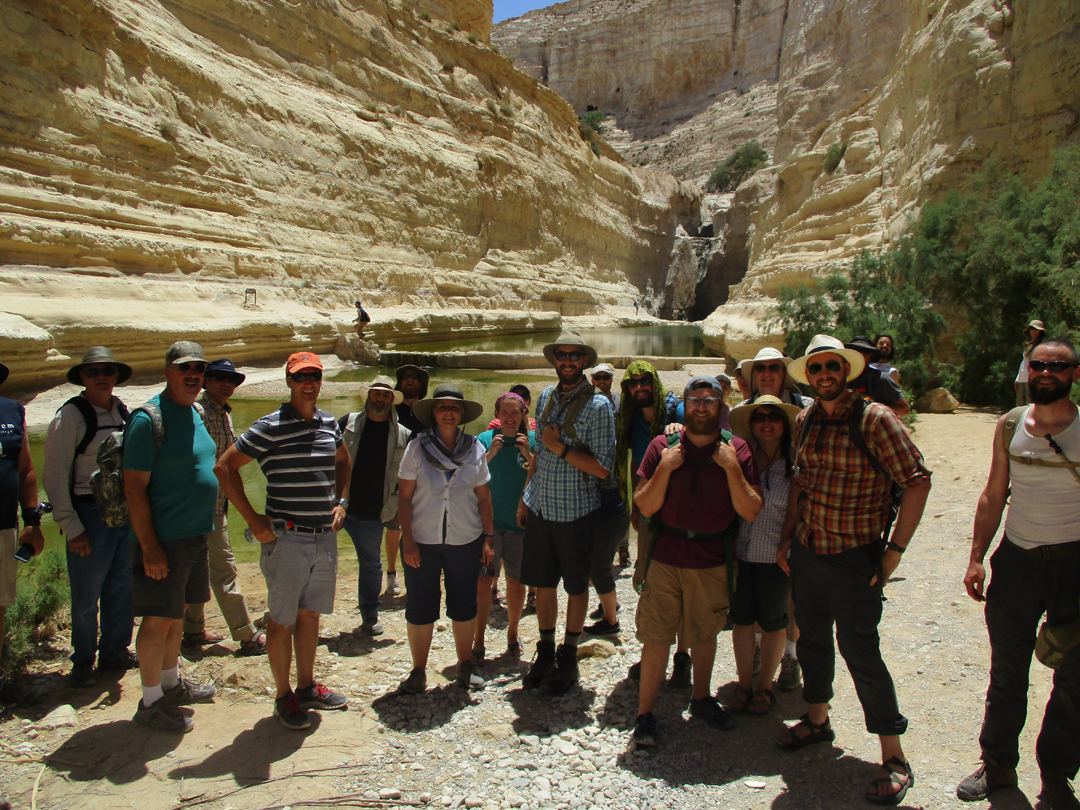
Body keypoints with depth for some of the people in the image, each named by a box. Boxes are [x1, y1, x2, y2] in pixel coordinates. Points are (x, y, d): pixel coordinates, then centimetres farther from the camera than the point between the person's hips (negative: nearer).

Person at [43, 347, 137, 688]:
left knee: (123, 590, 12)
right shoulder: (70, 416, -8)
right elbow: (54, 476, -9)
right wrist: (72, 528, -11)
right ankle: (83, 662, 24)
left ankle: (114, 651, 29)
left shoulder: (124, 413, 9)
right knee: (86, 596, 5)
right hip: (91, 515, -5)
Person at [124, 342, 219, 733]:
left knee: (177, 613, 20)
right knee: (159, 619, 2)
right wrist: (149, 547, -20)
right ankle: (151, 701, 16)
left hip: (196, 535, 8)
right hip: (165, 539, -8)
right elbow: (134, 487, -18)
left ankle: (171, 683, 35)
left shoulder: (195, 412, 10)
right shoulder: (148, 418, -16)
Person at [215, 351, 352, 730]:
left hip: (325, 538, 6)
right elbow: (225, 467, -9)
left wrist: (341, 502, 12)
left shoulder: (329, 423, 8)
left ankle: (307, 686, 31)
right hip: (287, 538, -5)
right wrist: (253, 518, -10)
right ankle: (283, 696, 20)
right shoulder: (270, 427, -10)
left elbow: (343, 462, 26)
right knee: (282, 620, 5)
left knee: (310, 614, 16)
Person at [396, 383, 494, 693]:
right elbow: (404, 496, -2)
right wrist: (408, 539, -8)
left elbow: (483, 497, 8)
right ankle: (418, 671, 21)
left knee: (464, 606, 10)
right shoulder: (417, 446, -3)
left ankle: (465, 666, 27)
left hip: (465, 541, 2)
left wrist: (488, 537, 3)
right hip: (423, 541, -1)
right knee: (420, 607, 5)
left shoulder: (475, 449, 3)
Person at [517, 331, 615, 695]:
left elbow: (603, 468, -15)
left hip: (575, 511, -5)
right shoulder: (546, 396, 8)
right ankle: (545, 651, 31)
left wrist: (561, 447, -18)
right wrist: (526, 496, 14)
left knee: (576, 586, 10)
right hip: (540, 507, 5)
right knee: (543, 582, 14)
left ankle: (568, 657, 26)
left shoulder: (597, 406, -11)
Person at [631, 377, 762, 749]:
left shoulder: (736, 450, -1)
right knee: (656, 636, 0)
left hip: (713, 560, 1)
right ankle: (645, 713, 13)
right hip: (666, 555, -1)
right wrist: (665, 468, -17)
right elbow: (646, 507, -5)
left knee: (705, 634, 17)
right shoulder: (663, 446, -2)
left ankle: (701, 698, 39)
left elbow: (751, 512, -8)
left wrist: (732, 467, -17)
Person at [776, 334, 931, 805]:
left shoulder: (874, 419, -14)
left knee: (859, 649, -4)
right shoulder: (806, 421, 5)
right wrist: (786, 537, 12)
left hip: (855, 556, -6)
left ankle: (893, 759, 10)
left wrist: (895, 550, -16)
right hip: (806, 552, 6)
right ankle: (817, 720, 39)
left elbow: (917, 483, -15)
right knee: (811, 638, 18)